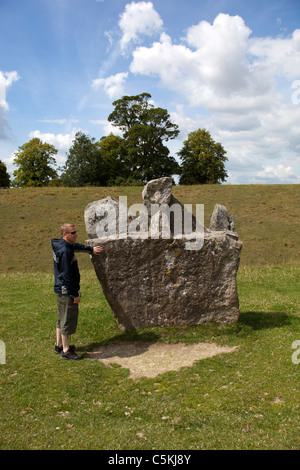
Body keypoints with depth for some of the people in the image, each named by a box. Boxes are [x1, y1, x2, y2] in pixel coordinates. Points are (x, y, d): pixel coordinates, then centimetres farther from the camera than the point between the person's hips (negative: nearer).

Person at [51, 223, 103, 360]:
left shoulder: (60, 245, 7)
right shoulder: (65, 251, -23)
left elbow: (76, 246, 30)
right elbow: (67, 275, -24)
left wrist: (91, 249, 31)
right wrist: (75, 295, -19)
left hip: (60, 290, 10)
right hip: (67, 292, -10)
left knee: (62, 318, 21)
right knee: (68, 320, 0)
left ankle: (59, 345, 34)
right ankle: (66, 351, 10)